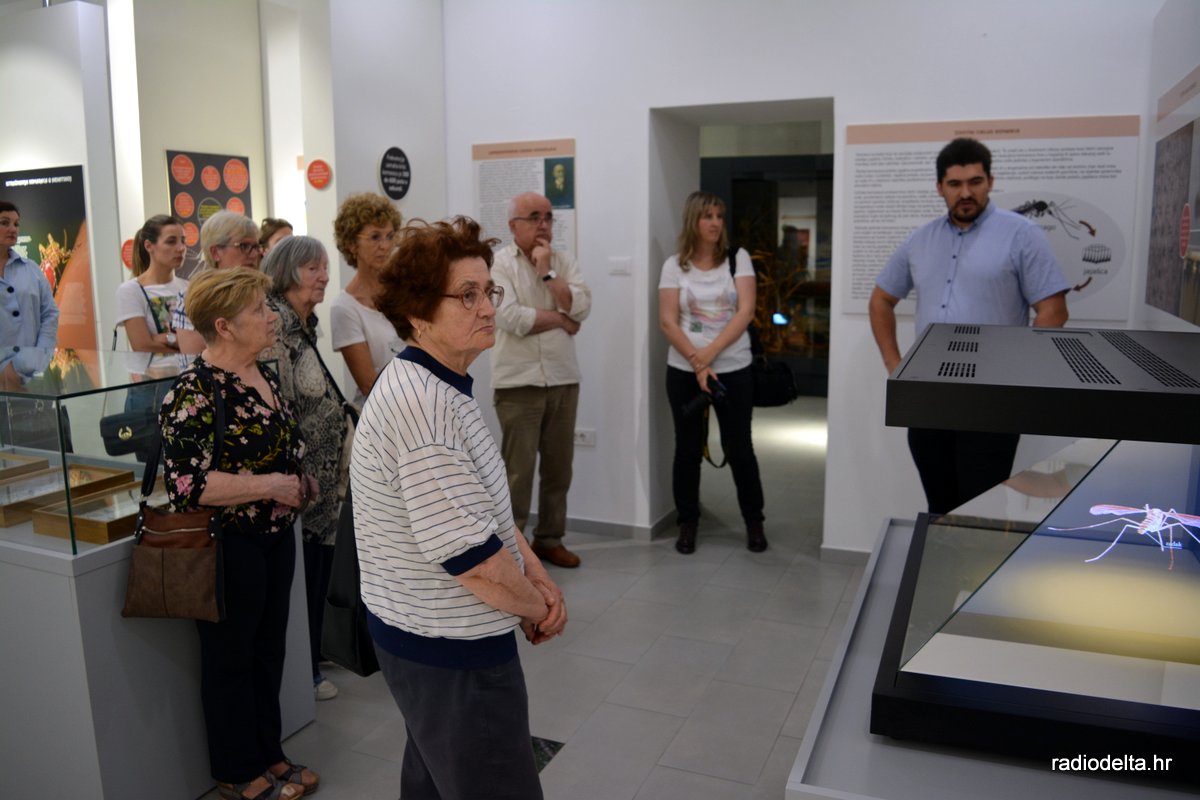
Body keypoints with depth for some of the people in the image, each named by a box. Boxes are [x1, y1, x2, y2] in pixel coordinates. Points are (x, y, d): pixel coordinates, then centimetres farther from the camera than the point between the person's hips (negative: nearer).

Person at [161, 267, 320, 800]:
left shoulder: (263, 375, 7)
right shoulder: (196, 391, -19)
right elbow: (185, 482, -26)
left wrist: (299, 481, 5)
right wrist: (268, 486, -23)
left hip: (275, 536, 8)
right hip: (228, 545, -8)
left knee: (269, 650, 18)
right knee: (231, 659, 9)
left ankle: (268, 754, 35)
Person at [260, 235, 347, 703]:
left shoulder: (304, 324, 12)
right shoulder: (275, 323, -18)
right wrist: (296, 473, -20)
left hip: (321, 477, 9)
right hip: (299, 477, -9)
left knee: (318, 572, 17)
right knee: (302, 574, 3)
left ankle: (310, 663, 32)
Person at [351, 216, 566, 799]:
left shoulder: (438, 387, 7)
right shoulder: (422, 406, -27)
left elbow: (483, 504, 14)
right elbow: (471, 555, -28)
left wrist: (536, 576, 3)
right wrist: (536, 608, -10)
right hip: (451, 653, -10)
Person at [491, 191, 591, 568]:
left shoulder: (563, 261, 9)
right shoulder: (499, 262, -5)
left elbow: (581, 308, -5)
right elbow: (510, 318, -19)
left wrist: (546, 270, -10)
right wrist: (561, 319, -7)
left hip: (563, 379, 5)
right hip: (519, 382, -5)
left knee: (559, 466, 13)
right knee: (518, 469, 0)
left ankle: (549, 538, 27)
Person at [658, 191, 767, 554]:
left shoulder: (738, 259, 2)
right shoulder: (675, 265, 1)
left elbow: (745, 312, -8)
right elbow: (667, 322, -5)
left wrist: (711, 352, -17)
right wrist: (697, 363, -14)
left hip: (734, 370, 0)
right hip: (684, 371, 0)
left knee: (739, 447, 7)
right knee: (688, 448, 7)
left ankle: (754, 521, 23)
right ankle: (687, 524, 21)